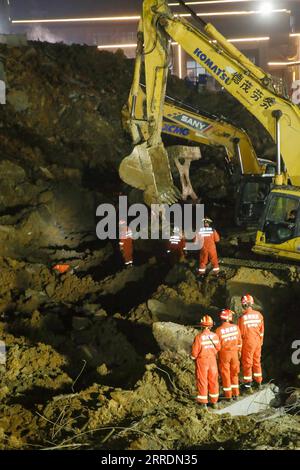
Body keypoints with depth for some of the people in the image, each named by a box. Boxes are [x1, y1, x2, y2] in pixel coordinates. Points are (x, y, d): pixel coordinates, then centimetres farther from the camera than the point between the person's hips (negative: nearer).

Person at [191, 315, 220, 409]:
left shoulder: (199, 337, -21)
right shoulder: (215, 336, -10)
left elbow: (195, 352, -14)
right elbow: (218, 348, 4)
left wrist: (194, 357, 7)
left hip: (202, 361, -3)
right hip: (212, 360, 3)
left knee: (202, 381, 8)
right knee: (213, 381, 14)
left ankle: (203, 402, 14)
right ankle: (214, 401, 23)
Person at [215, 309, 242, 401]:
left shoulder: (219, 330, -17)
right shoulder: (236, 327, -7)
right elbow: (239, 341, 3)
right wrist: (239, 351, 18)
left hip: (224, 354, -3)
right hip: (234, 352, 3)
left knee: (225, 375, 8)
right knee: (234, 374, 17)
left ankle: (228, 396, 15)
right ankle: (235, 394, 23)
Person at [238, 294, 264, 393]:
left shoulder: (242, 317, -19)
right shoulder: (259, 315, -4)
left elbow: (241, 333, -12)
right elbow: (262, 330, 5)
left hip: (247, 343, -5)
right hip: (257, 342, 5)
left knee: (247, 363, 6)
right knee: (257, 362, 17)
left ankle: (248, 385, 11)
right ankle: (258, 383, 27)